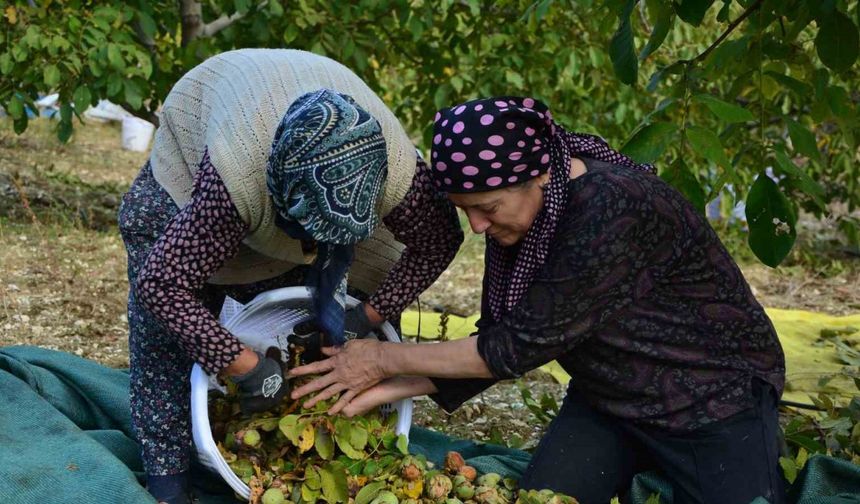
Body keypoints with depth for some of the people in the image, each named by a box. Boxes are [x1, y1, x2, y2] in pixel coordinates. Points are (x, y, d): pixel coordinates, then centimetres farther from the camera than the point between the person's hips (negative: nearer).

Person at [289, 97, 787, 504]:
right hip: (607, 401, 6)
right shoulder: (517, 214, -6)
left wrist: (387, 358, -19)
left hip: (717, 400, -6)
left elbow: (523, 346, -27)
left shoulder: (616, 213, -31)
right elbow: (498, 343, 0)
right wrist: (396, 386, -12)